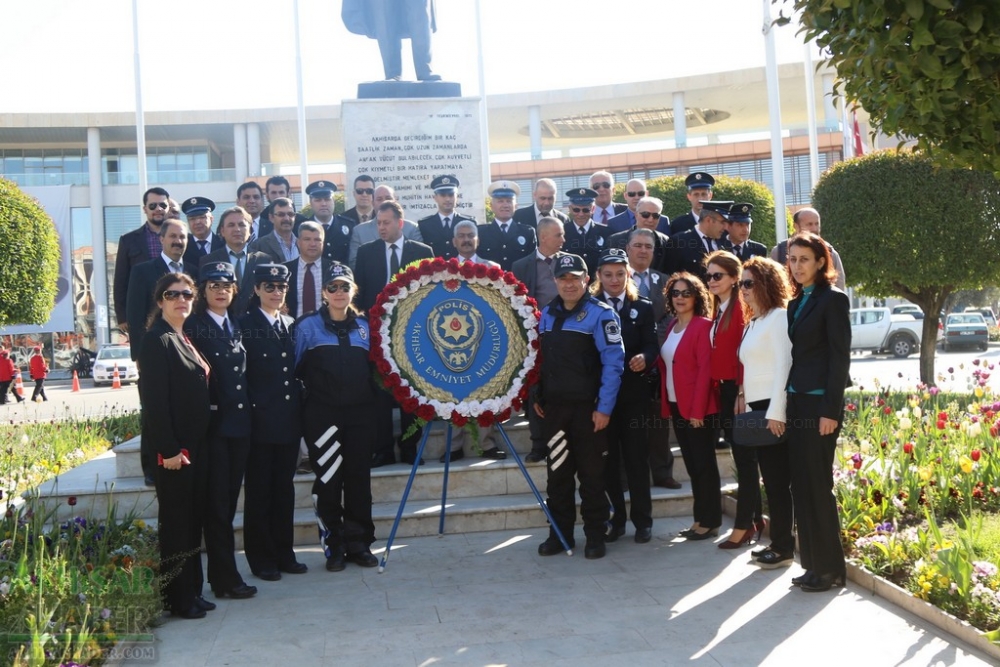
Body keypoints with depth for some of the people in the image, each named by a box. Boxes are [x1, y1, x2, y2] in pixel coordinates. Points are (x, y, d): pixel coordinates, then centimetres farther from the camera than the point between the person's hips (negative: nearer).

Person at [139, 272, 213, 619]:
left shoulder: (184, 339, 14)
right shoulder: (157, 341, -12)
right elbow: (155, 399, -18)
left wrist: (197, 444, 13)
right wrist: (168, 449, -21)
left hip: (196, 443, 9)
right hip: (174, 447, -9)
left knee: (193, 519, 13)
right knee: (175, 521, 0)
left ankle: (193, 591, 23)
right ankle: (177, 599, 10)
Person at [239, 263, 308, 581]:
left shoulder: (292, 325, 12)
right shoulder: (245, 325, -5)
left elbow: (299, 370, 13)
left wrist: (300, 410, 7)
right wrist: (249, 410, -13)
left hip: (289, 421, 5)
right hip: (260, 421, -5)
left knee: (284, 489, 12)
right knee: (259, 491, 4)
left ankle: (284, 553, 21)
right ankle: (261, 559, 12)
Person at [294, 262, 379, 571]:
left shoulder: (365, 325, 12)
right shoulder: (308, 326, 3)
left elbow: (374, 368, 17)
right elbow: (295, 368, 3)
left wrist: (372, 401, 5)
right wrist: (308, 391, -5)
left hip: (361, 414, 3)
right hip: (323, 415, -3)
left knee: (359, 478, 5)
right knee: (328, 479, -2)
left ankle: (359, 544, 16)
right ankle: (334, 547, 8)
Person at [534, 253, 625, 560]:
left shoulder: (600, 313, -8)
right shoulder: (547, 314, 10)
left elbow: (613, 361, -13)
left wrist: (604, 407, -16)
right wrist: (537, 396, 10)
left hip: (587, 408, -5)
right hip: (554, 407, 5)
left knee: (591, 473, 5)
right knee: (558, 472, 11)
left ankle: (595, 535, 16)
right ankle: (560, 533, 21)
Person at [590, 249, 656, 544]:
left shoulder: (643, 308, 8)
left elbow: (651, 345, -2)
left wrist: (644, 358, -24)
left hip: (633, 393, 0)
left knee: (637, 458, 4)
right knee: (607, 459, 6)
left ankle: (642, 520, 14)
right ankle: (615, 518, 17)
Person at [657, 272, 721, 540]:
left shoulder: (703, 326, -10)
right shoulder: (670, 326, 12)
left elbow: (705, 370, -16)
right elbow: (665, 365, 13)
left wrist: (698, 409, -20)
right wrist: (666, 403, 5)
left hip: (697, 406, -7)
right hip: (676, 404, 8)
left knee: (704, 462, 0)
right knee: (691, 463, 12)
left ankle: (710, 521, 8)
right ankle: (700, 518, 20)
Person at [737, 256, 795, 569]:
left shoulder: (779, 317, -10)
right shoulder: (752, 322, 17)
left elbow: (784, 365, -17)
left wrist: (776, 411, -21)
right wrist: (743, 395, 10)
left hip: (774, 408, -9)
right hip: (756, 407, 9)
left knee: (778, 479, -3)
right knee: (770, 477, 12)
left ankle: (784, 547, 4)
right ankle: (777, 542, 19)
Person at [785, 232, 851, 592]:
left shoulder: (833, 299, -8)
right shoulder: (796, 302, 15)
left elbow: (840, 357, -13)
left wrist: (831, 411, -17)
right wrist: (787, 401, 9)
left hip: (819, 403, -8)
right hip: (796, 402, 8)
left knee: (817, 485, -3)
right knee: (802, 485, 10)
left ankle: (830, 567, 7)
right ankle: (813, 562, 18)